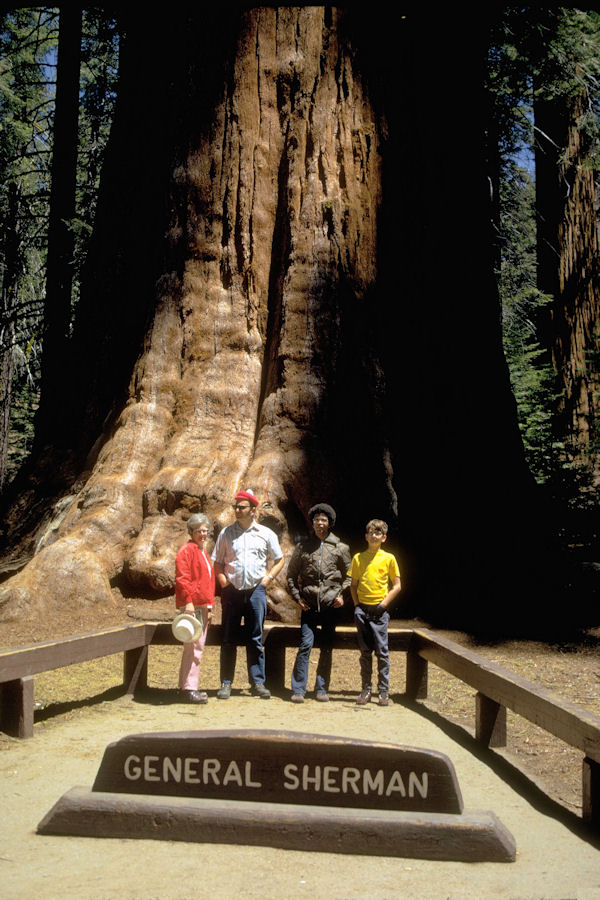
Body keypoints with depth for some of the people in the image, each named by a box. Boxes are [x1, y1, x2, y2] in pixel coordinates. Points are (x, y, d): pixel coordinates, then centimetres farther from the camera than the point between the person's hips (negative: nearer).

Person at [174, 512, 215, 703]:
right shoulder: (186, 550, -8)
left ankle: (187, 686, 21)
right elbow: (182, 578, -16)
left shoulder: (203, 551, 20)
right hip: (191, 606, -10)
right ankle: (189, 688, -7)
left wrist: (209, 605, 21)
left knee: (198, 646, 13)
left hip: (202, 605, 10)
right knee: (193, 646, -10)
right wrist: (188, 601, -23)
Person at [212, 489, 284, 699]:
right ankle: (226, 683, 9)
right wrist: (224, 582, -2)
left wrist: (266, 579, 2)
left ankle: (258, 682, 10)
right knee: (228, 639, 3)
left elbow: (279, 560, 14)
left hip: (255, 591, 0)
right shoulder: (226, 533, 7)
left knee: (255, 640, 3)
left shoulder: (266, 534, 6)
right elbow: (217, 563, 13)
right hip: (232, 592, 1)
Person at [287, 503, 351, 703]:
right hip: (309, 606, -1)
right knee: (305, 645, -9)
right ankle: (298, 690, -2)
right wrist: (297, 597, 3)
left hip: (331, 606, 1)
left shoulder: (340, 548, 5)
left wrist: (342, 595, -1)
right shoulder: (303, 546, 6)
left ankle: (322, 689, 16)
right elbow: (291, 574, 12)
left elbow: (349, 575, 11)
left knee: (327, 649, 6)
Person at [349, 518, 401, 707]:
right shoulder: (358, 558, 8)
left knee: (382, 651, -3)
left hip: (380, 611, -2)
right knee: (365, 652, 7)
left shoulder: (389, 558, 2)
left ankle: (384, 691, 5)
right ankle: (366, 690, 14)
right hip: (362, 609, 2)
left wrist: (384, 603, -7)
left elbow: (397, 586, 3)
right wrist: (356, 604, 3)